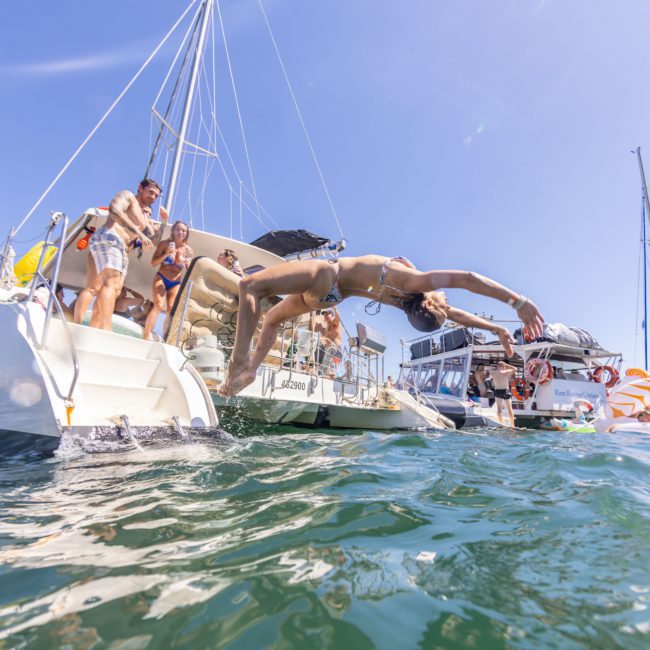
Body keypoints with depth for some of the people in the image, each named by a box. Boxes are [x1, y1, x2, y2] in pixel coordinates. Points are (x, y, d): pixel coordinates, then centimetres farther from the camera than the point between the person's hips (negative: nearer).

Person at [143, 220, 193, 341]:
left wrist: (188, 263, -17)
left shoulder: (187, 250, 2)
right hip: (161, 279, -2)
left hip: (176, 283, 3)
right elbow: (153, 262, -5)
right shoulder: (165, 244, -4)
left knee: (171, 310, -6)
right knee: (159, 305, -18)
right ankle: (146, 336, -17)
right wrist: (165, 254, -20)